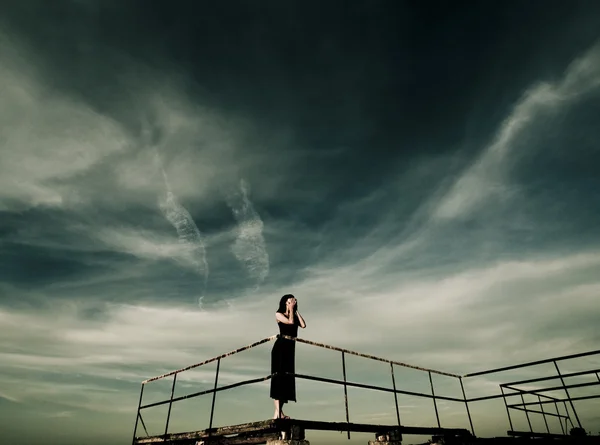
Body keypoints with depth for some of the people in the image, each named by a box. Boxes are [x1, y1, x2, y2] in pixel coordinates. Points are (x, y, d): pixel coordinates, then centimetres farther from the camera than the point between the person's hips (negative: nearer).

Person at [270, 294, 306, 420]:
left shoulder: (295, 315, 19)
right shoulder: (279, 314, 3)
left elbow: (303, 325, 2)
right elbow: (290, 321, -13)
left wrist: (296, 310, 7)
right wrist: (291, 309, -1)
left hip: (290, 348, 7)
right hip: (280, 347, -6)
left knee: (287, 378, 5)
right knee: (279, 376, -12)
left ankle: (280, 412, 10)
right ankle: (277, 411, -14)